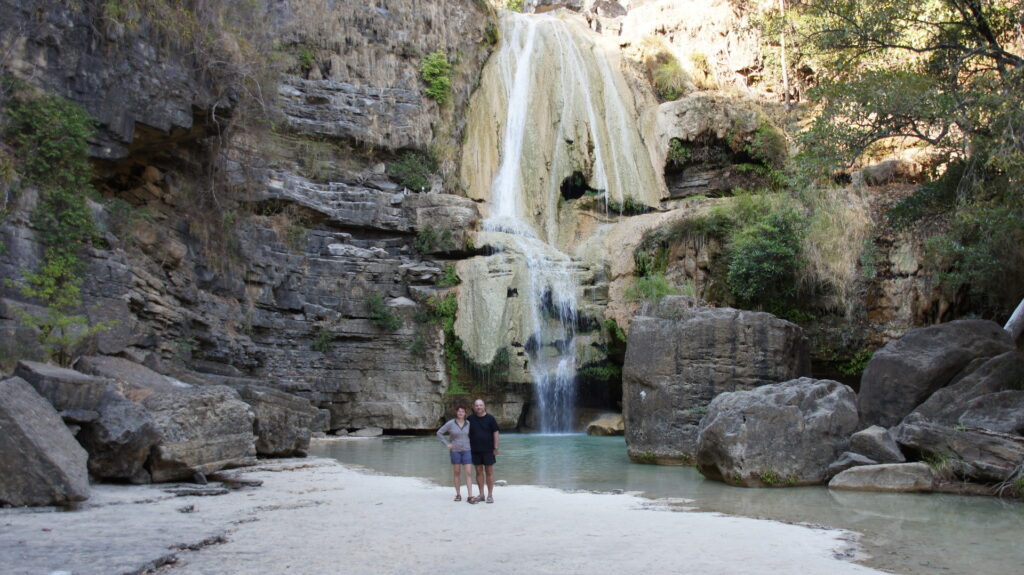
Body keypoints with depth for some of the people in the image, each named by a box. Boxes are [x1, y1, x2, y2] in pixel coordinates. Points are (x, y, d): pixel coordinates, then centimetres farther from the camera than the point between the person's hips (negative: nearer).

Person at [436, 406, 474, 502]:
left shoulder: (468, 424, 1)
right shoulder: (450, 423, -7)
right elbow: (439, 433, -3)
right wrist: (447, 444, -7)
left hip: (466, 451, 1)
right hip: (455, 451, -1)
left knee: (469, 473, -7)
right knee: (457, 473, 6)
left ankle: (470, 496, -8)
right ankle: (458, 495, 17)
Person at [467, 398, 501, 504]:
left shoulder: (490, 418, -3)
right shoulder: (470, 419, 3)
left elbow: (496, 432, -4)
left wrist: (496, 447, -10)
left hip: (488, 450, -2)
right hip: (475, 450, 2)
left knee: (489, 472, 2)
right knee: (479, 472, 8)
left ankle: (490, 495, 9)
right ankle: (480, 494, 16)